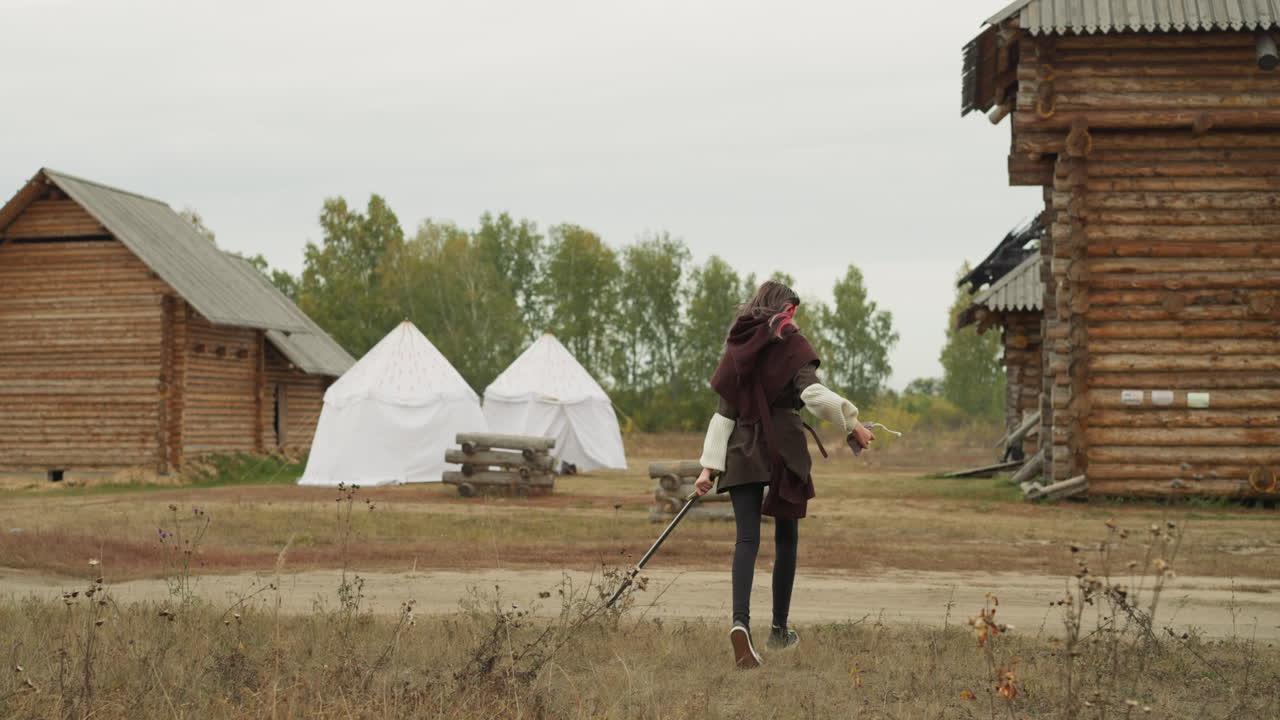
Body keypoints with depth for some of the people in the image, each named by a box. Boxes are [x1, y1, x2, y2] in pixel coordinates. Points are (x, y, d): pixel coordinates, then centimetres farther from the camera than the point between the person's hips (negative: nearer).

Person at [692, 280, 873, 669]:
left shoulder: (738, 347, 11)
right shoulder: (789, 343, -3)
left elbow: (724, 410, 10)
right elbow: (813, 393, -18)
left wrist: (710, 465, 8)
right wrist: (851, 423, -10)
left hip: (742, 450, 3)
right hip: (783, 448, -3)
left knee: (747, 538, -5)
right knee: (786, 537, 12)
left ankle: (741, 621, -27)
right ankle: (779, 629, 19)